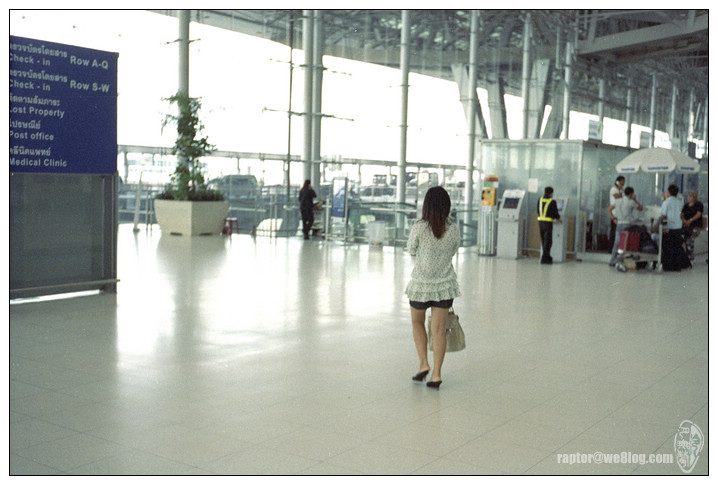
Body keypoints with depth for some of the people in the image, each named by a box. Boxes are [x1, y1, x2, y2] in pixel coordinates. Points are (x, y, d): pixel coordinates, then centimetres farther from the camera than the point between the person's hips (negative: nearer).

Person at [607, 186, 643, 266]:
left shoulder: (617, 200, 6)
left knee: (617, 242, 13)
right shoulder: (631, 202, -7)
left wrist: (614, 219, 11)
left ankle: (612, 261, 12)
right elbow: (641, 208, 5)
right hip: (628, 224, -5)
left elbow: (609, 210, 6)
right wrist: (635, 200, 11)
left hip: (619, 224, 5)